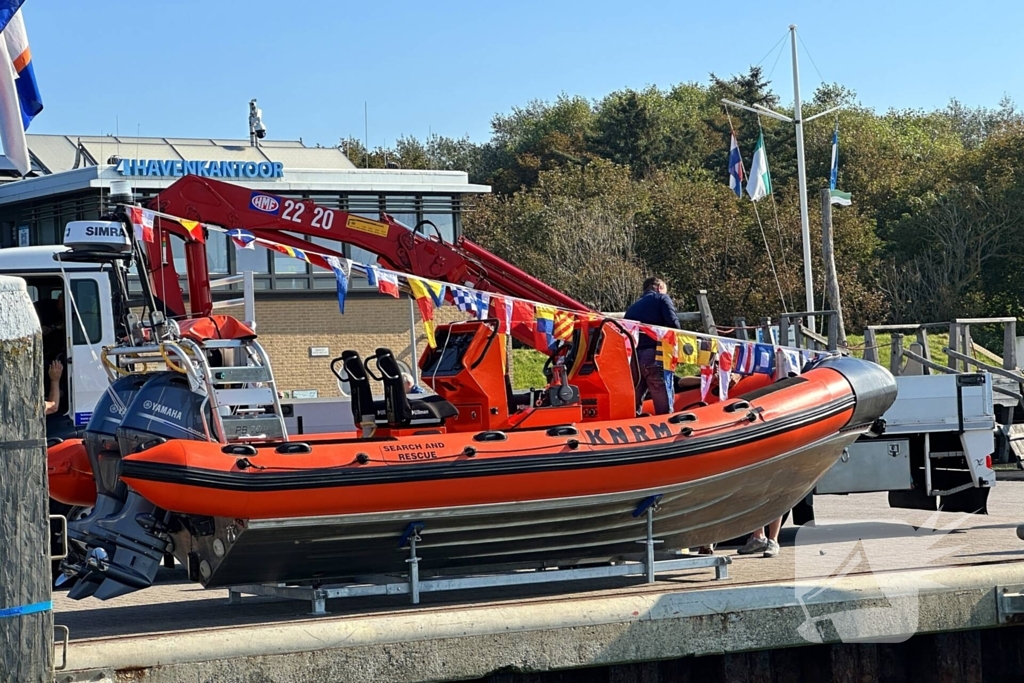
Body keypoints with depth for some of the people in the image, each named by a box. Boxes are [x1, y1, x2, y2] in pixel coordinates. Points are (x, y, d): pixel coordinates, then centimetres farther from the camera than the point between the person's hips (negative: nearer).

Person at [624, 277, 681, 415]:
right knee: (664, 409, -7)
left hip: (632, 358, 6)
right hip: (654, 356, -6)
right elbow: (673, 324, -3)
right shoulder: (662, 298, 11)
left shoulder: (633, 308, 28)